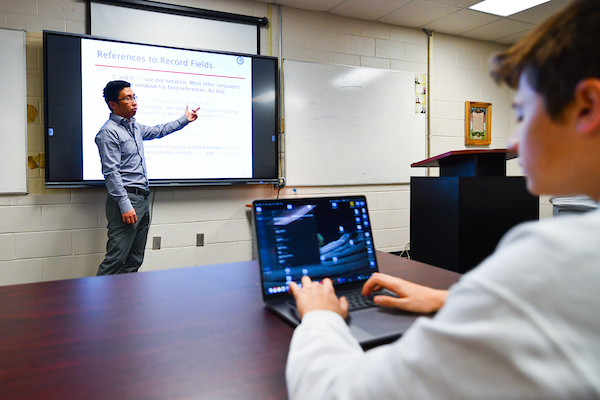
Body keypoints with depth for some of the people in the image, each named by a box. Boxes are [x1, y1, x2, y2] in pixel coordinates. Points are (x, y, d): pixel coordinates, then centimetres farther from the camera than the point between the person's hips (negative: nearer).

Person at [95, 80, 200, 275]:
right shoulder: (108, 132, -9)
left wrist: (184, 119, 41)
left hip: (142, 200, 9)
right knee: (116, 259, -11)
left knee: (134, 261, 11)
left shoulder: (135, 127, 17)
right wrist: (125, 206, -21)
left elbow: (158, 131, 38)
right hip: (126, 198, -9)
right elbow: (111, 173, -16)